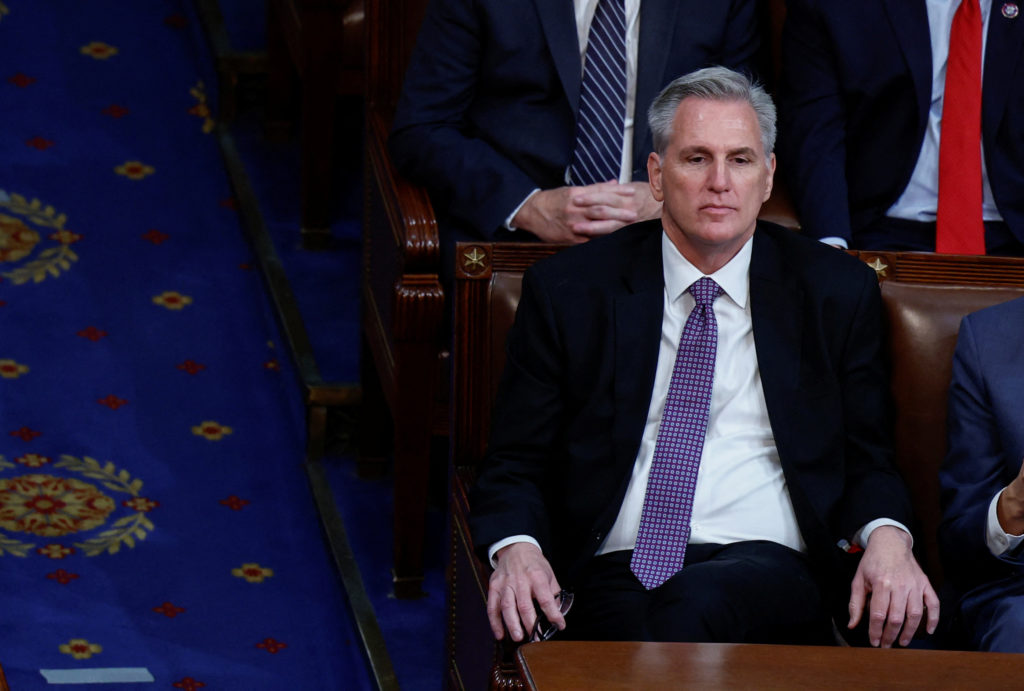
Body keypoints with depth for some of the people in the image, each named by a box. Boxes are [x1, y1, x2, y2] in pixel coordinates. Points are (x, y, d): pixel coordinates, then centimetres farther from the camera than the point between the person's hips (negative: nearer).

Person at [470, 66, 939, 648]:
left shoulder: (837, 291, 14)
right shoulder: (568, 290, 11)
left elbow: (869, 462, 17)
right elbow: (514, 467, 11)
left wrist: (887, 536, -7)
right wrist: (517, 550, -12)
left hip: (769, 570, 0)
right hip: (618, 574, 0)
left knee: (697, 602, -36)